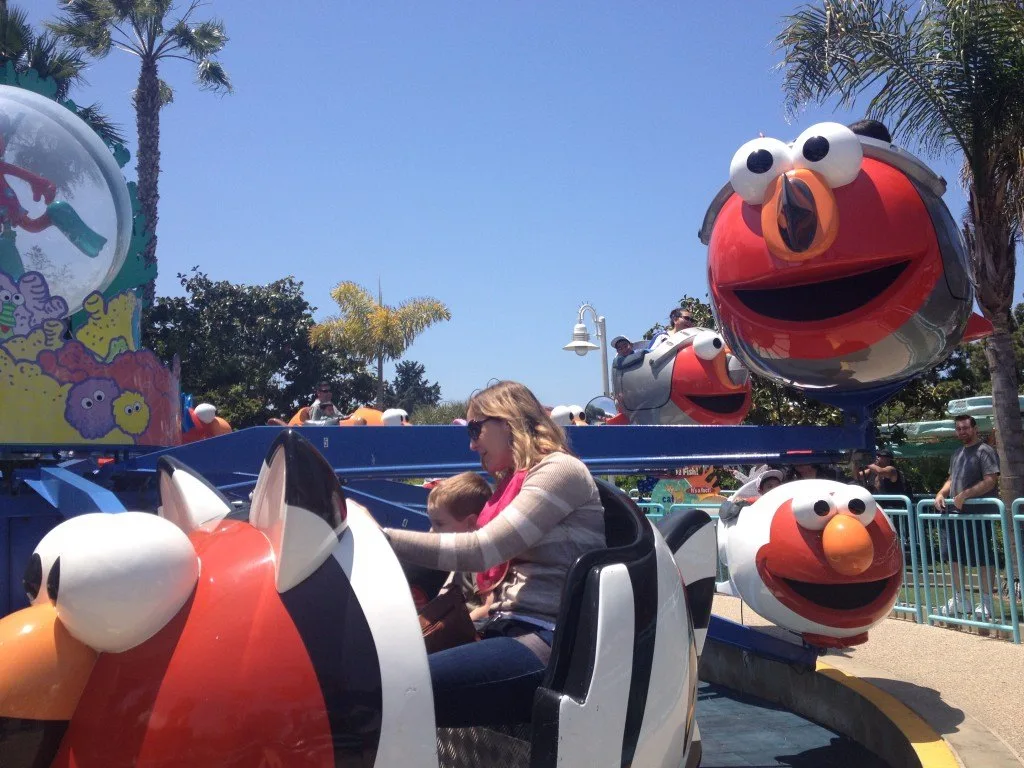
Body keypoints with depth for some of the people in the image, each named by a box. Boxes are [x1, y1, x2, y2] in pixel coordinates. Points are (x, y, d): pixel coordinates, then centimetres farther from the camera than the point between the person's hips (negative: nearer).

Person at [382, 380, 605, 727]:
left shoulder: (560, 469, -3)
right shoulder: (515, 482, 24)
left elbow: (480, 550, -14)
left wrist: (381, 536, -13)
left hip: (549, 642, -8)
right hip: (513, 632, 9)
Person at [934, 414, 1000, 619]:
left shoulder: (985, 451, -9)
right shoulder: (957, 453, 16)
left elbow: (990, 481, -18)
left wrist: (964, 495, -22)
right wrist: (941, 493, 4)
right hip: (954, 513, 8)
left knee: (982, 559, 0)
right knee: (953, 557, 12)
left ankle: (987, 602, 10)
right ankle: (959, 600, 23)